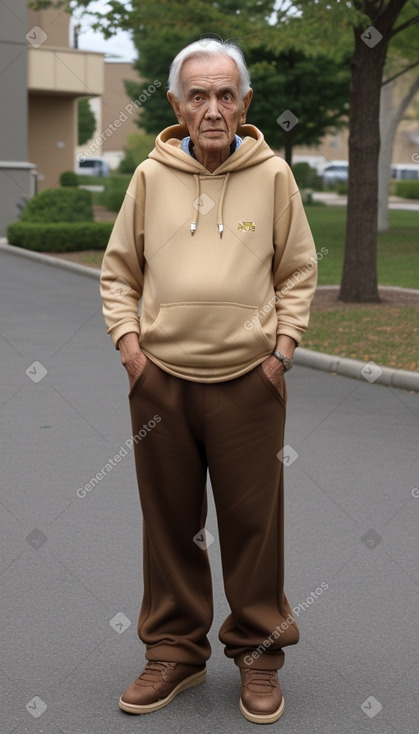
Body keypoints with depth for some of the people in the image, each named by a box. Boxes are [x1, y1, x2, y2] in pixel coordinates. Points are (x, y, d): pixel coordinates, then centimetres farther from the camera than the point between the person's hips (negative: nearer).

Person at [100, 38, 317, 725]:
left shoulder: (273, 174, 1)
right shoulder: (150, 176, 4)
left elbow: (298, 271, 8)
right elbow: (118, 272, 12)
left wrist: (284, 345, -2)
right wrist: (127, 340, 0)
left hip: (250, 378, -1)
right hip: (161, 378, 2)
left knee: (253, 520, 5)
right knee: (170, 521, 11)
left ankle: (259, 653, 22)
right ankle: (175, 650, 26)